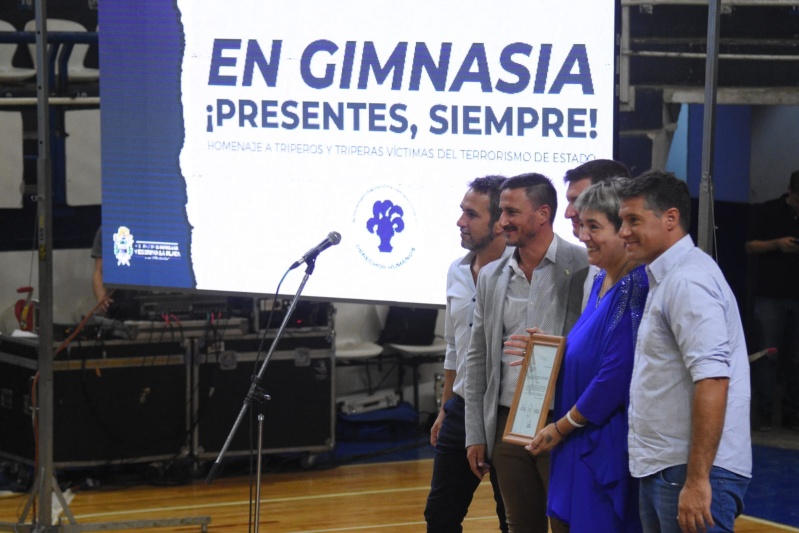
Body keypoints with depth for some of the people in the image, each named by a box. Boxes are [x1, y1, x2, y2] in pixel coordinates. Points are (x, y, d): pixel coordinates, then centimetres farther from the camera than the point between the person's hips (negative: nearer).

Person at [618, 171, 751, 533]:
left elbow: (712, 380, -23)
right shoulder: (665, 278, 17)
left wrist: (697, 480, -25)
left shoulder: (687, 280, -15)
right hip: (663, 469, 10)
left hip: (691, 472, -10)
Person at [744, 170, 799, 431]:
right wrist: (777, 244, -14)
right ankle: (763, 413, 2)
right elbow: (750, 246, 3)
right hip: (771, 296, -2)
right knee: (768, 355, -2)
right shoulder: (766, 212, 2)